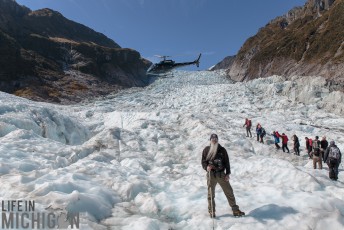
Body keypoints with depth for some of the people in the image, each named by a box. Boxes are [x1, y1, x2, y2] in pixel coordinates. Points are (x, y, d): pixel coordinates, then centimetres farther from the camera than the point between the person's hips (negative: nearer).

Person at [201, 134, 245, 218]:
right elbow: (203, 161, 3)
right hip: (211, 174, -1)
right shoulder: (206, 150, 2)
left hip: (221, 174, 1)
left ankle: (235, 210, 17)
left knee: (229, 191, 5)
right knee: (211, 193, 7)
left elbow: (227, 162, 4)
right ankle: (211, 212, 22)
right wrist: (206, 167, -18)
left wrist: (227, 173, -2)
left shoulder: (222, 150, 4)